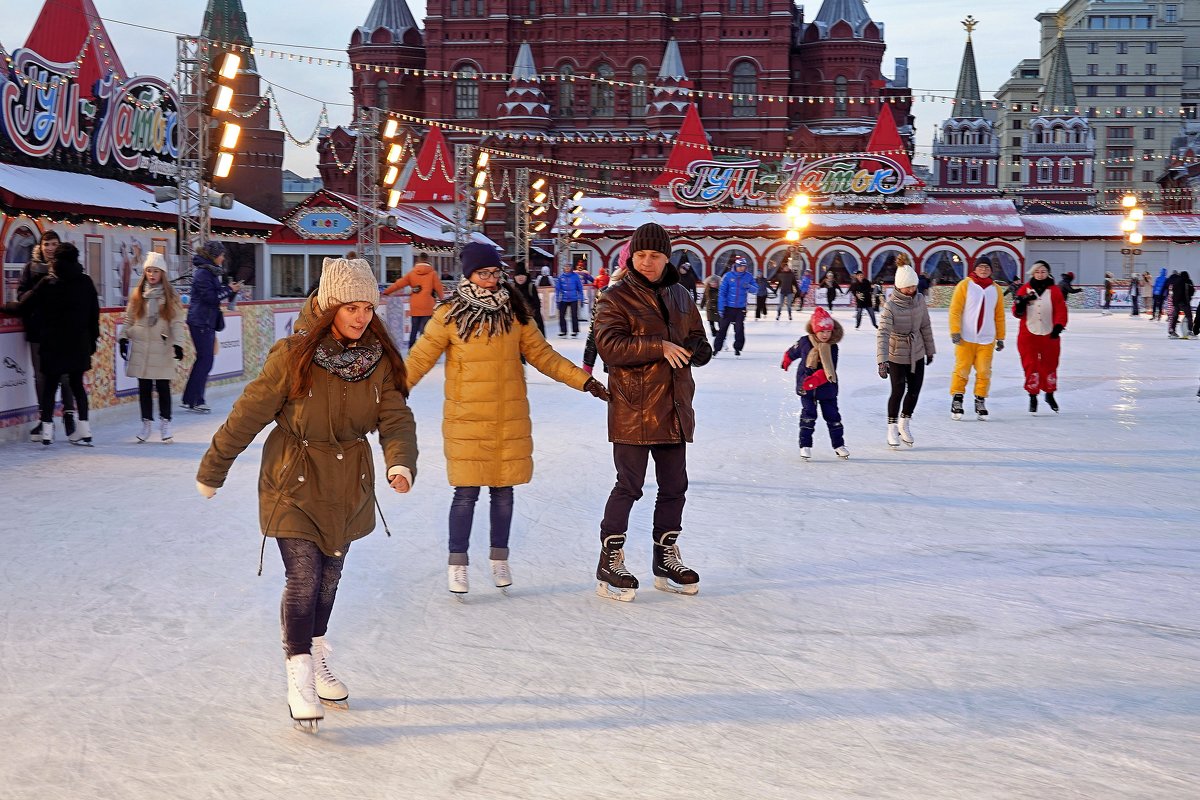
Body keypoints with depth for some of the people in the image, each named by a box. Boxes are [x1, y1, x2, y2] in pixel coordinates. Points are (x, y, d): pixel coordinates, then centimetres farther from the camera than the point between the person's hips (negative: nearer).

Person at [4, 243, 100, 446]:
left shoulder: (47, 283, -8)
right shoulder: (85, 282, 0)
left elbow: (24, 308, -4)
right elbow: (94, 313, 4)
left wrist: (6, 307, 16)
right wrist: (92, 340, 13)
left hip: (53, 344, -2)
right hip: (80, 344, 2)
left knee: (50, 384, 7)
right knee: (77, 383, 10)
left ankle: (47, 428, 4)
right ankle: (83, 428, 5)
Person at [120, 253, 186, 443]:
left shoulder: (171, 296, 2)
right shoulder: (137, 294, 9)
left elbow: (177, 322, -3)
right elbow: (129, 319, 13)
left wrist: (178, 344, -13)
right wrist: (123, 338, 4)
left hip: (162, 348, -2)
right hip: (141, 348, 2)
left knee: (163, 387, -1)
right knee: (144, 388, 5)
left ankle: (165, 424, 8)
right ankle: (146, 423, 14)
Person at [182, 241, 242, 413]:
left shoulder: (210, 272, 16)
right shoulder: (203, 273, -15)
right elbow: (210, 297, -20)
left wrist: (230, 289, 7)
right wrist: (229, 290, -11)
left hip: (207, 322, 10)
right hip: (201, 322, -10)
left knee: (203, 360, 12)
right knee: (205, 360, -7)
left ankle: (190, 400, 16)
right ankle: (195, 401, -2)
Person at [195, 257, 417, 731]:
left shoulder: (379, 359, -6)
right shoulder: (294, 356, -19)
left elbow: (395, 418, -10)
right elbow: (248, 415, -11)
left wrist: (401, 463, -31)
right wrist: (212, 471, -3)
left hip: (349, 482, 5)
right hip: (295, 480, -4)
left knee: (330, 574, 17)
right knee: (303, 576, -10)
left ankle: (317, 657, 38)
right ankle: (299, 677, 4)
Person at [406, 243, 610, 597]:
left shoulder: (514, 311, 5)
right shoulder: (450, 314, -4)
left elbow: (542, 355, 10)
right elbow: (421, 358, -2)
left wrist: (583, 381, 5)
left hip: (510, 420, 3)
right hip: (466, 419, -3)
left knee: (503, 489, 10)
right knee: (466, 492, -3)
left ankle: (499, 558, 26)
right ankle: (457, 563, 11)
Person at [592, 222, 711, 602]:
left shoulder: (680, 296, 14)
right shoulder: (617, 297, -5)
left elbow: (699, 344, 19)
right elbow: (609, 345, -19)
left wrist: (692, 350, -5)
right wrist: (659, 347, -25)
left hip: (675, 408, 6)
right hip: (633, 410, -6)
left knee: (674, 487, 14)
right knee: (629, 487, -4)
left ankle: (666, 559, 28)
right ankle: (610, 563, 7)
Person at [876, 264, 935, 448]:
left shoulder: (919, 300, -6)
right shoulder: (890, 306, -22)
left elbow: (925, 326, 7)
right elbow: (883, 334, -29)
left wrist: (930, 350, 14)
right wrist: (882, 361, -39)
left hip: (917, 354, 5)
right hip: (897, 356, -5)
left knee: (915, 390, 8)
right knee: (898, 391, -3)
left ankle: (905, 423, 30)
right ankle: (892, 428, 17)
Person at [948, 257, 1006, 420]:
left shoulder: (996, 290, 9)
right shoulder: (965, 285, -1)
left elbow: (999, 315, 14)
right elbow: (955, 309, -5)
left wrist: (1000, 338, 13)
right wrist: (955, 331, -12)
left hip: (986, 340, 3)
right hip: (966, 338, -3)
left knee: (984, 372, 2)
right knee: (962, 370, -1)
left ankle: (980, 401, 13)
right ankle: (956, 400, 9)